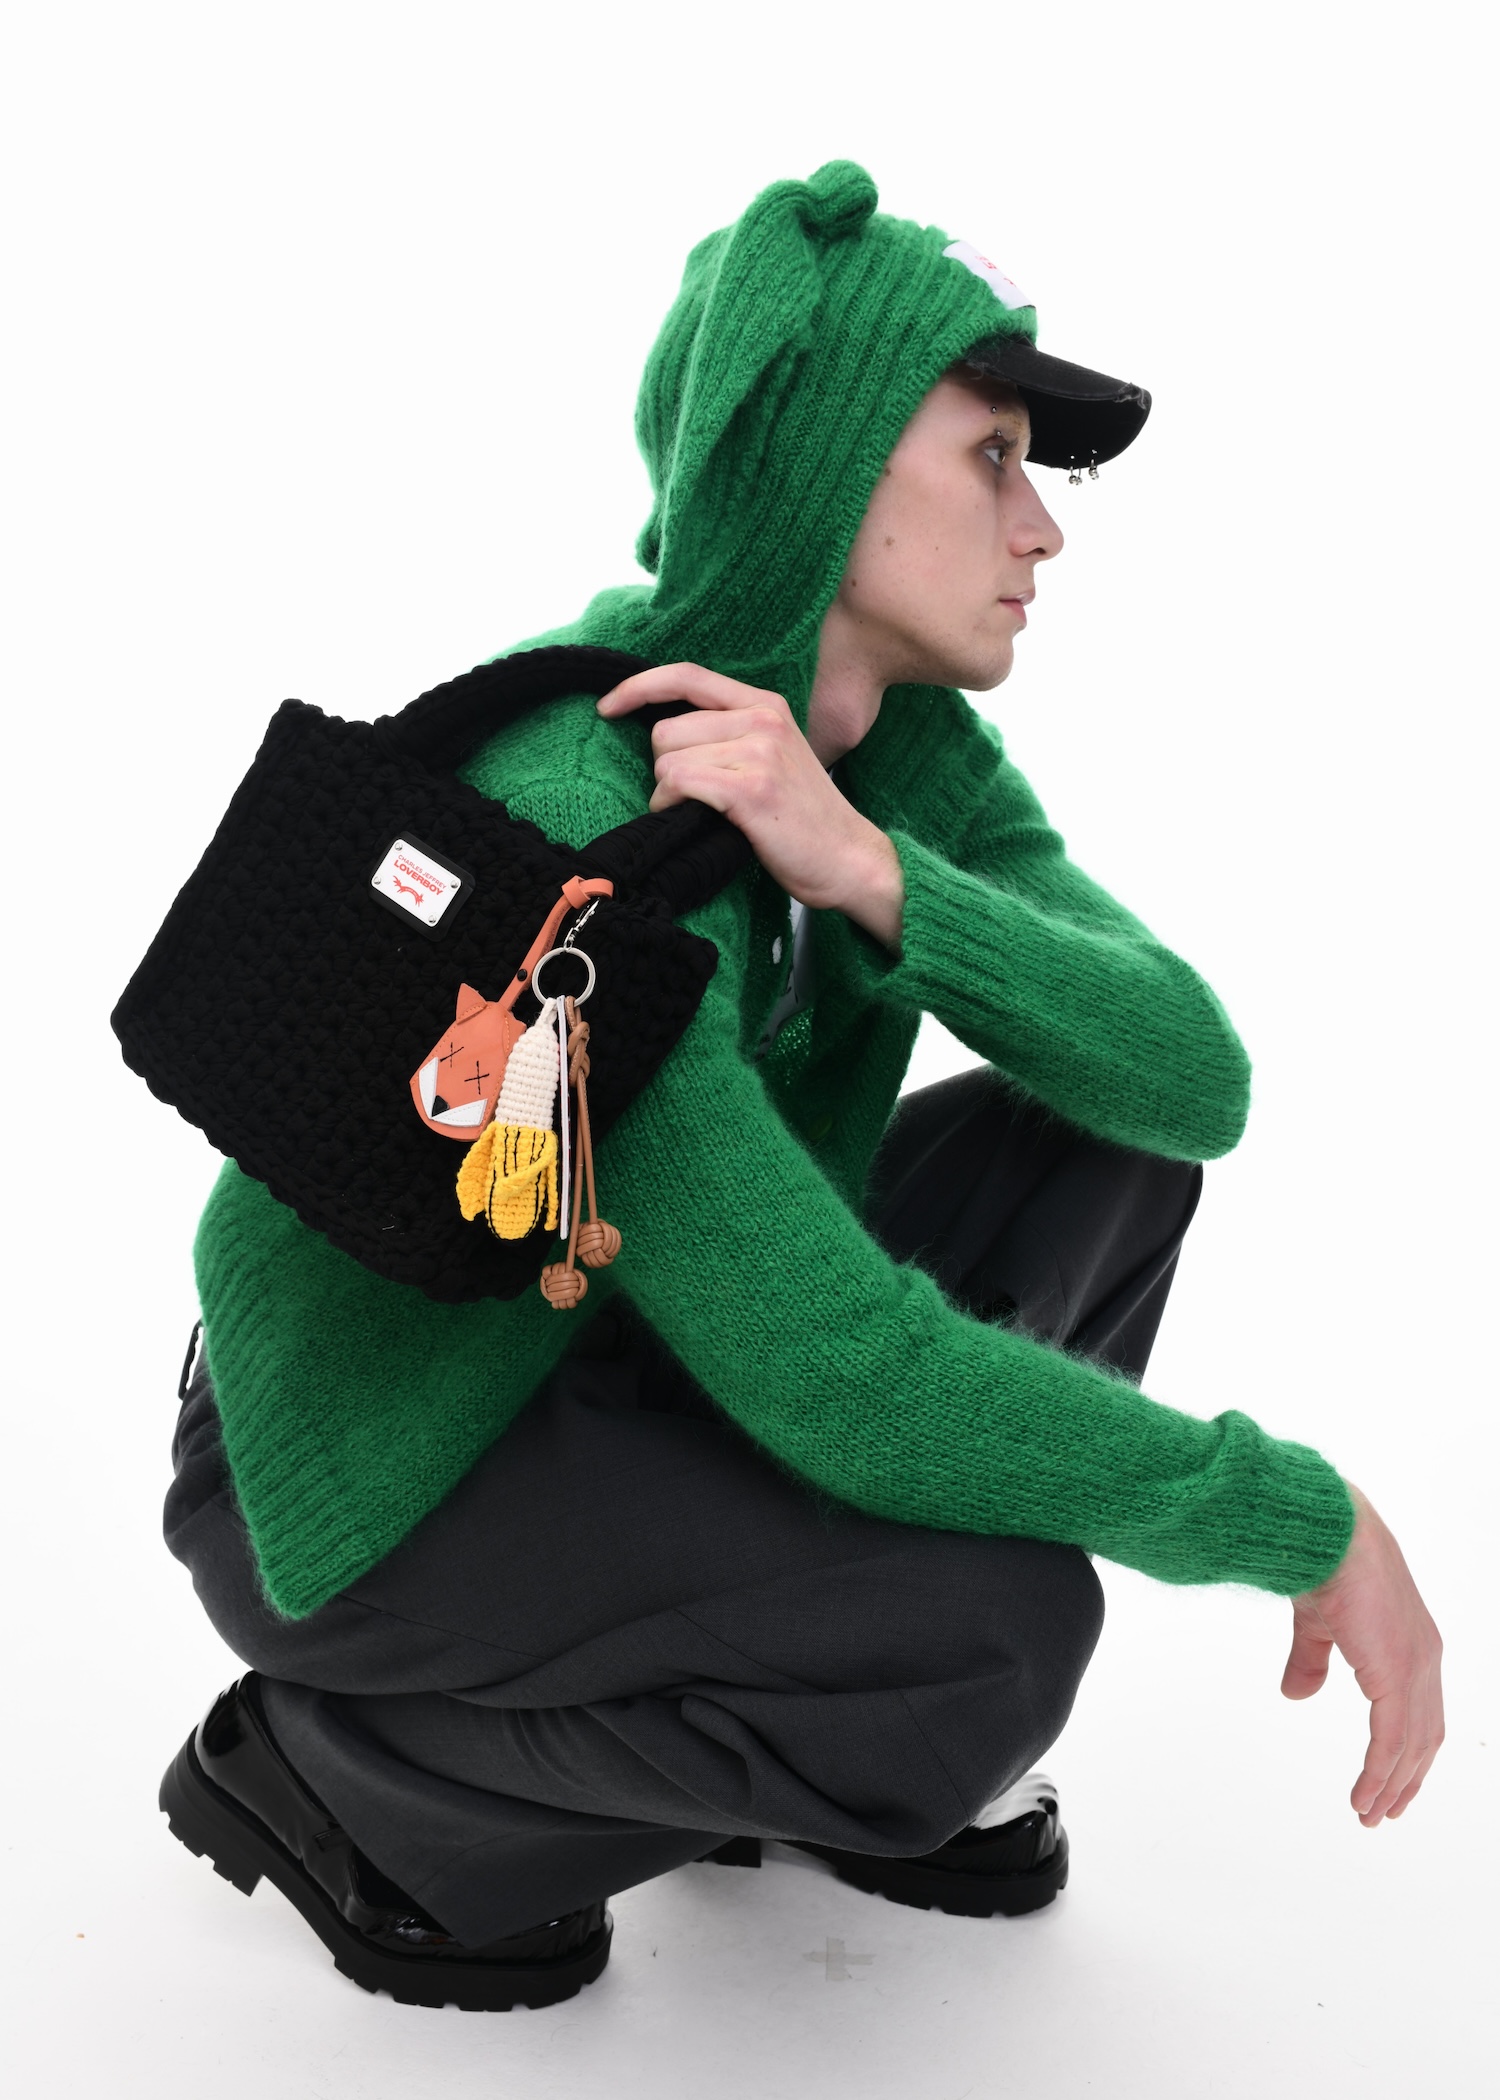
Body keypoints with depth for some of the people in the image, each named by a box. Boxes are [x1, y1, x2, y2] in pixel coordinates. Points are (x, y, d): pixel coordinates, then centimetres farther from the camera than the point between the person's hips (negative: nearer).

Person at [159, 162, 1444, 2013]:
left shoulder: (907, 752, -5)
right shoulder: (564, 824, -32)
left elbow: (1195, 1080, -16)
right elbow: (849, 1382, -36)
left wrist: (866, 870, -31)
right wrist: (1307, 1520, -25)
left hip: (612, 1363, 8)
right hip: (365, 1470, -8)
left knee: (1094, 1139, -3)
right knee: (990, 1633, -28)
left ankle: (827, 1757, 10)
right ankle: (327, 1770, -2)